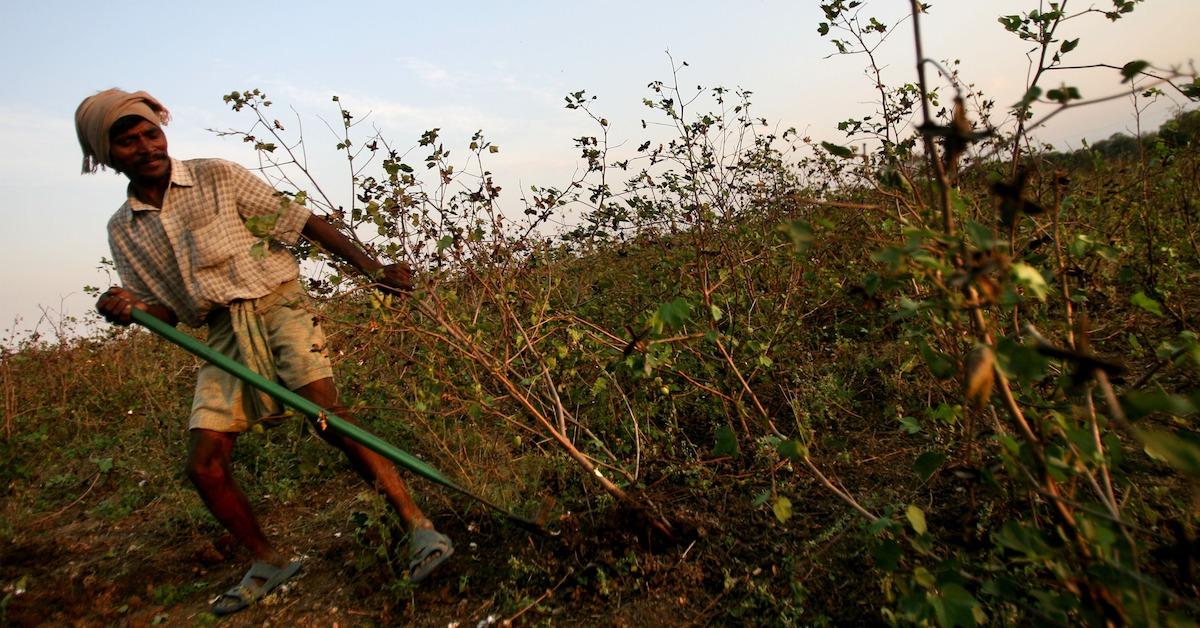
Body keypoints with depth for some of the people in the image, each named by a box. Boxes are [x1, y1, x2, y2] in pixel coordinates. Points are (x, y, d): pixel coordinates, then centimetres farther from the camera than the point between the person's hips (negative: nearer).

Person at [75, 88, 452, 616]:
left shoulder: (217, 177, -2)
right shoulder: (122, 231, 10)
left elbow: (300, 221, -3)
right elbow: (166, 311, 14)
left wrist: (373, 268, -9)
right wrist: (132, 310, -11)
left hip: (276, 306, -5)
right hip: (222, 334, 5)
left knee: (328, 415, -25)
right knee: (203, 465, -2)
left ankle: (421, 528, -20)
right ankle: (268, 562, 19)